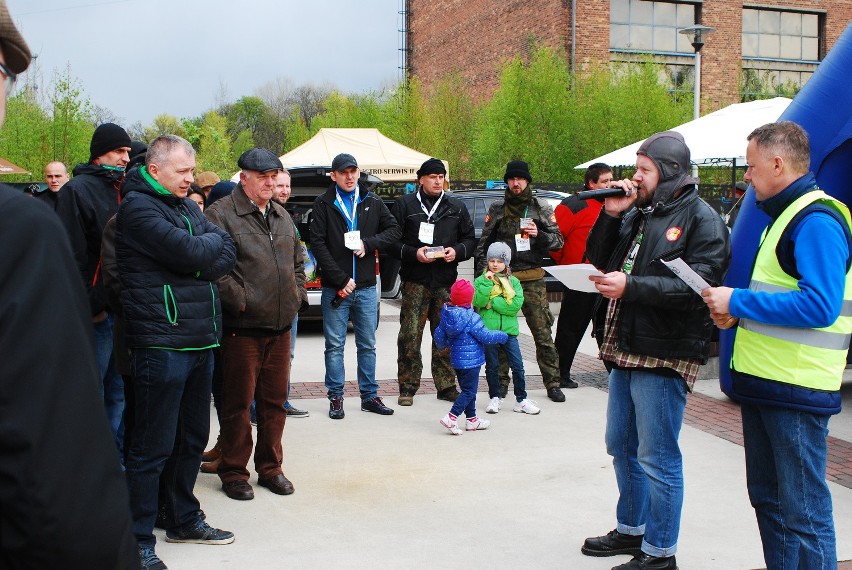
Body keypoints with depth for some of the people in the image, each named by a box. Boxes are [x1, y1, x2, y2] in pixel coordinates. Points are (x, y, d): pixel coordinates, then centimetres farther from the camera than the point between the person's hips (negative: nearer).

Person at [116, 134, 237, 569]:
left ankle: (184, 520, 31)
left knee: (193, 438, 17)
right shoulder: (138, 206, -9)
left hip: (200, 338, 8)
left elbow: (227, 255, 8)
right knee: (153, 447, -2)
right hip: (162, 342, -8)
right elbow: (188, 252, -21)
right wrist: (213, 239, 0)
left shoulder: (187, 207, 17)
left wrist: (200, 261, -11)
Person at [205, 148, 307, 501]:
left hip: (280, 327, 7)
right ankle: (233, 472, 16)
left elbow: (298, 261, 27)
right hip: (242, 327, -7)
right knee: (238, 403, 2)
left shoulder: (282, 217, 16)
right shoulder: (221, 214, -8)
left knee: (274, 400, 13)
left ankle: (270, 468, 26)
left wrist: (298, 294, 14)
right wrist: (240, 300, -18)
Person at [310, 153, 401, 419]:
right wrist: (341, 280, -13)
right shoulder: (323, 204, -1)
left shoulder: (372, 202, 8)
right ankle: (335, 398, 12)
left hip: (366, 287, 3)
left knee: (367, 344, 9)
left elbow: (394, 230, 9)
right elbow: (318, 244, -7)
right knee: (335, 345, 3)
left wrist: (369, 243, -9)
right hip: (335, 287, -3)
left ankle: (369, 396, 18)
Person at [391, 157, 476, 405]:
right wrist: (414, 253, -15)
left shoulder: (457, 207, 14)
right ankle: (408, 387, 7)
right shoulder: (405, 205, 4)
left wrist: (457, 251, -4)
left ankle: (446, 386, 17)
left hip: (445, 282, 3)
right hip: (415, 280, -3)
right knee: (410, 334, -4)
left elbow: (470, 239, 17)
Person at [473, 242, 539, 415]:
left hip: (508, 330, 1)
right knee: (492, 366, 9)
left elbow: (516, 304, -10)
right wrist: (487, 282, -17)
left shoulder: (513, 282, 5)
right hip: (487, 329, -1)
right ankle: (495, 398, 23)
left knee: (518, 366, 0)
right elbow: (478, 301, -13)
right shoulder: (481, 280, 4)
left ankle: (521, 400, 11)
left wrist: (493, 303, -13)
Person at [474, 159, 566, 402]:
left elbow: (558, 241, 9)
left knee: (542, 332, -2)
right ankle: (501, 381, 18)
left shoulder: (542, 208, 8)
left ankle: (553, 383, 4)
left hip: (532, 280, -1)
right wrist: (483, 274, 6)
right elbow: (484, 244, 13)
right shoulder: (497, 209, 10)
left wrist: (539, 235, -11)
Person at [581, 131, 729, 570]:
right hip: (626, 351, 9)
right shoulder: (638, 213, 14)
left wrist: (631, 285, -26)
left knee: (657, 457, 0)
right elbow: (598, 259, 14)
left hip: (665, 356, -9)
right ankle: (631, 530, 36)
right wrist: (611, 215, 0)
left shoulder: (701, 219, -10)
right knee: (621, 447, 19)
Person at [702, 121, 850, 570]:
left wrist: (738, 301, -19)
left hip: (795, 391, -10)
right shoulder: (784, 216, 17)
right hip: (764, 383, 10)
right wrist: (739, 314, 6)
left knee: (803, 512, -1)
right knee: (768, 499, 19)